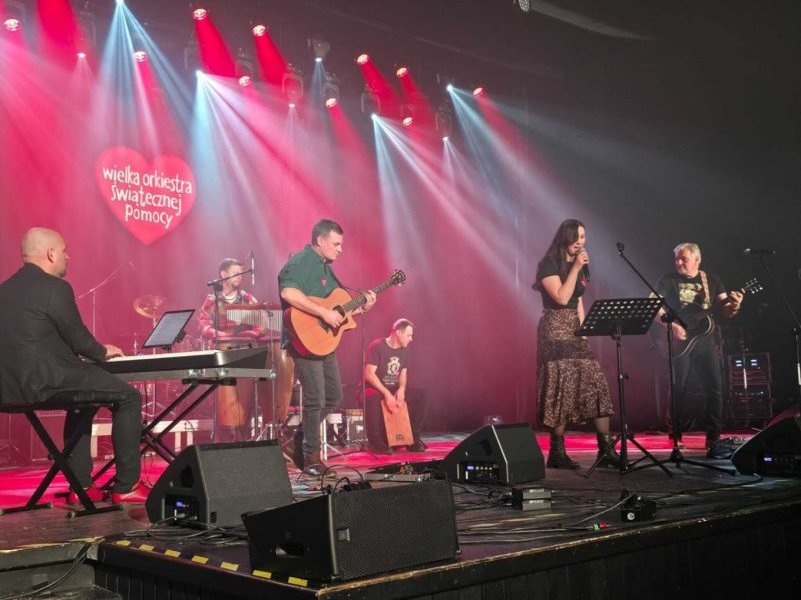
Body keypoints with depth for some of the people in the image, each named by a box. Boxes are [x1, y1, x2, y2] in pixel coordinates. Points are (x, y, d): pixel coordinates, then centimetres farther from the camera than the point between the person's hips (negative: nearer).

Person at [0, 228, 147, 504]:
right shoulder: (55, 288, -13)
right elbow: (78, 338, -9)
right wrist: (103, 352, 12)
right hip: (45, 383, -9)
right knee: (128, 397, 6)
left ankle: (81, 485, 30)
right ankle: (126, 486, 7)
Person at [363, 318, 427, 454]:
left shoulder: (404, 350, 7)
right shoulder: (377, 346, -15)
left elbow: (403, 374, 10)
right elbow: (369, 374, -21)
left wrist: (401, 389, -14)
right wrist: (386, 393, -29)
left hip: (394, 390, 7)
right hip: (373, 389, -7)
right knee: (374, 398, -40)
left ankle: (413, 439, -2)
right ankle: (376, 442, -25)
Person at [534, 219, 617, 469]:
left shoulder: (579, 265, 16)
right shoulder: (549, 264, -7)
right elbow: (561, 298, -17)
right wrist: (575, 268, -16)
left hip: (575, 331, 7)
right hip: (555, 330, -7)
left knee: (596, 384, -1)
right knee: (562, 387, -9)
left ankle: (606, 449, 2)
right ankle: (557, 453, 0)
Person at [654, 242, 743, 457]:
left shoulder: (712, 280, 11)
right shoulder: (668, 280, 4)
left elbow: (724, 311, 8)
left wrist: (734, 306, -15)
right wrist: (672, 326, -16)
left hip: (705, 339, 2)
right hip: (678, 342, -2)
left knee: (715, 387, -7)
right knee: (678, 390, 0)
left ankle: (714, 440, -3)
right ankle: (675, 437, 14)